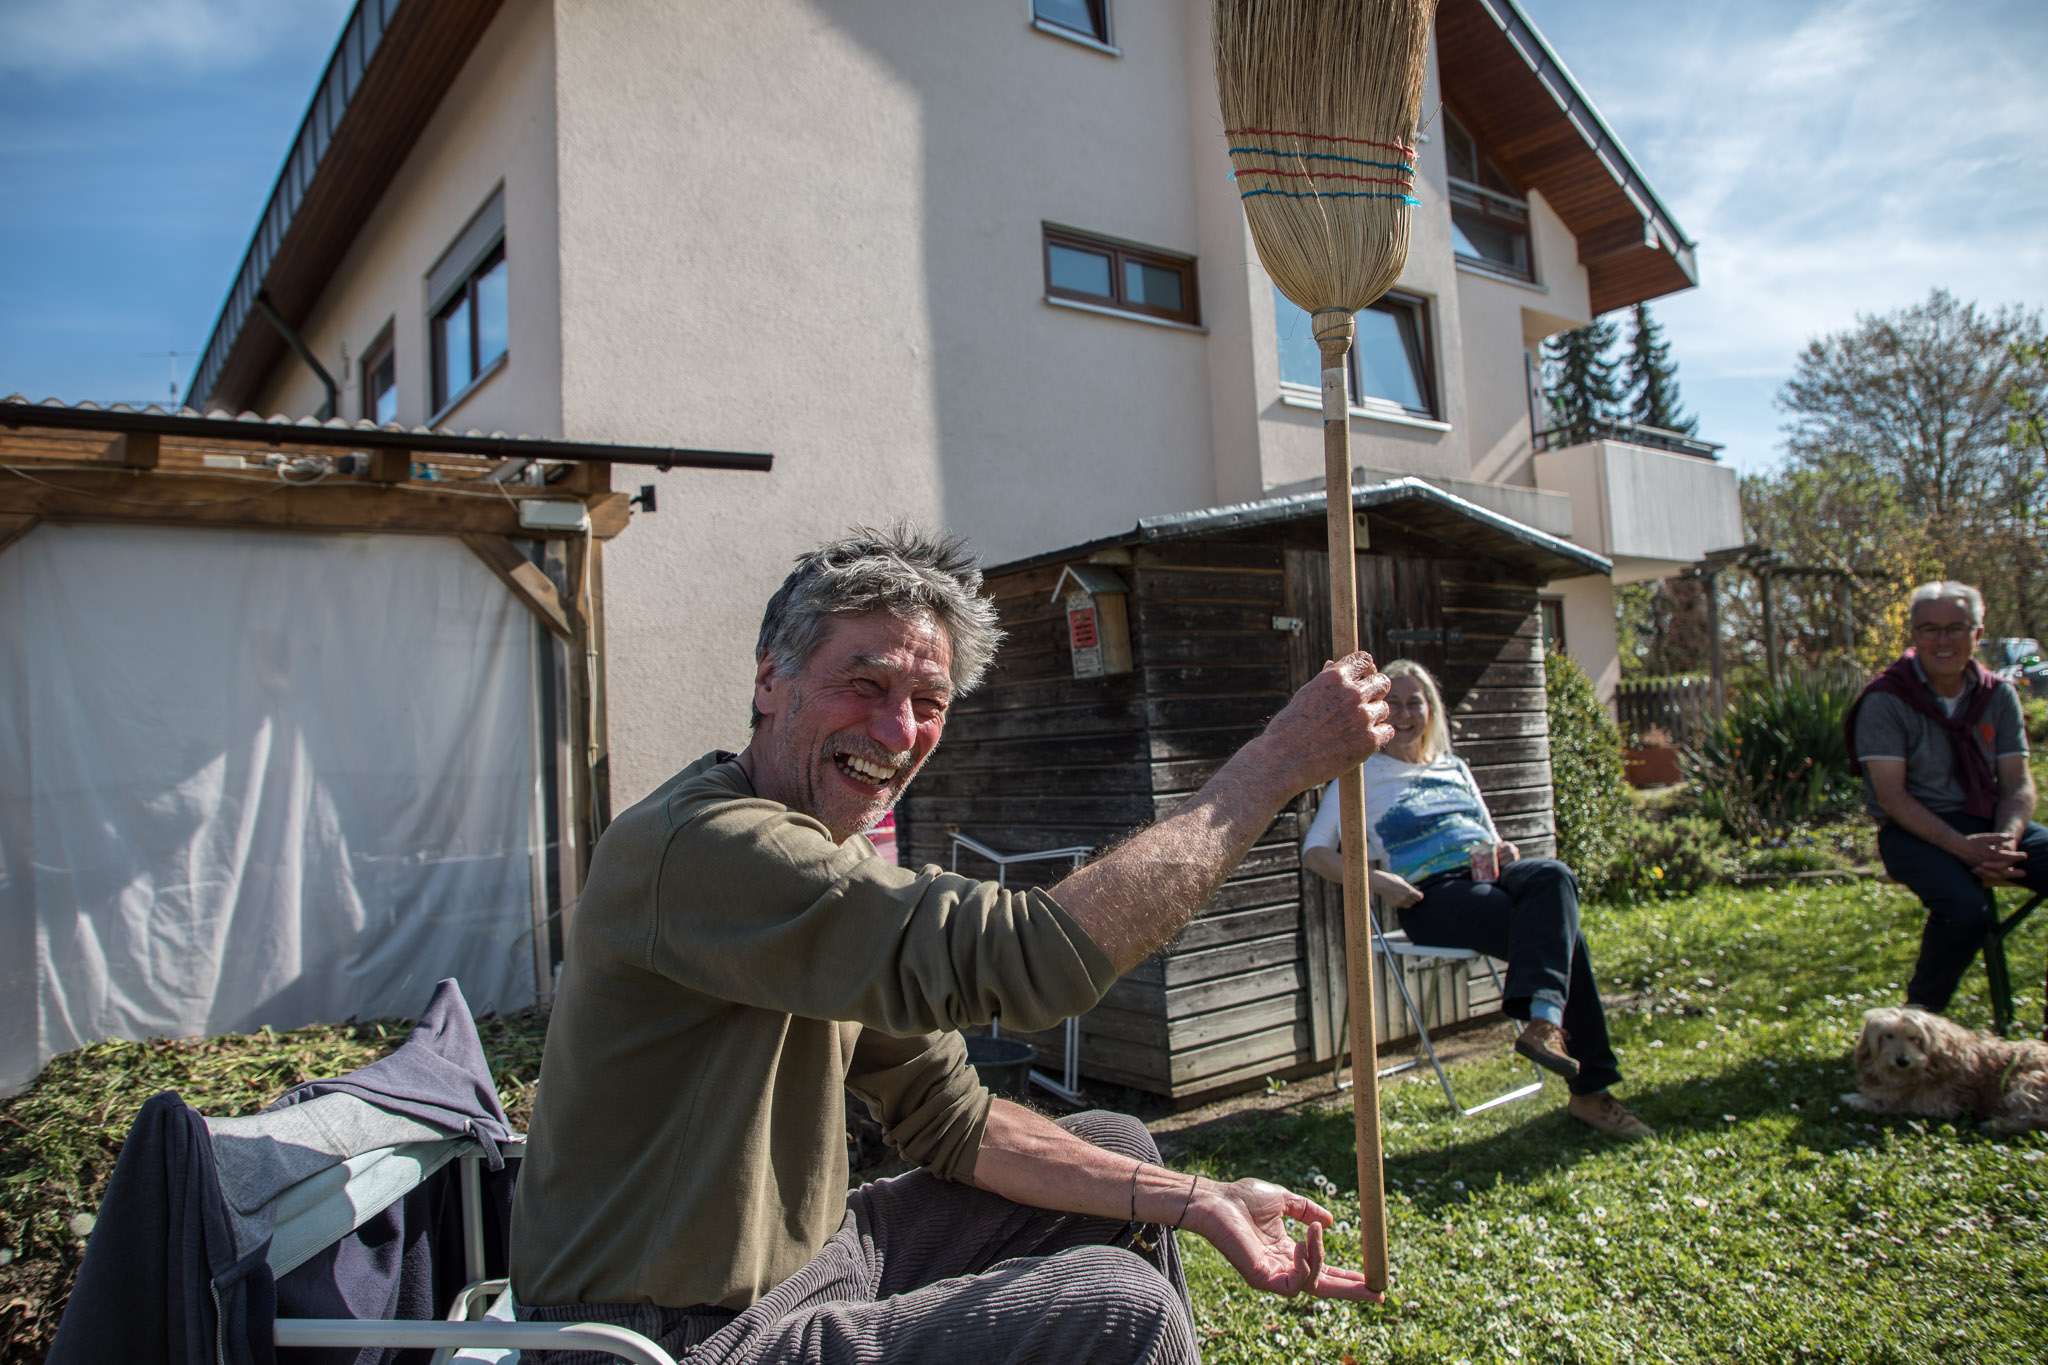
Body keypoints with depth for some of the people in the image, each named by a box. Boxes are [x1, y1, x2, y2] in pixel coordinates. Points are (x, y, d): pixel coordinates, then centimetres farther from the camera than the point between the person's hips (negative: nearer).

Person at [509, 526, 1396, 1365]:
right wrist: (1277, 761, -28)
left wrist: (1197, 1204, -6)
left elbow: (951, 1120, 3)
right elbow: (1027, 959, -36)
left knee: (1118, 1148, 9)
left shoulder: (845, 874, 4)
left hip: (806, 1260, 9)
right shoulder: (694, 845, -27)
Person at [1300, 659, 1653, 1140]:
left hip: (1488, 873, 5)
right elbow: (1315, 852, 2)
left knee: (1555, 875, -32)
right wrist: (1374, 880, -15)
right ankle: (1589, 1089, -32)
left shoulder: (1454, 768, 28)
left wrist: (1504, 851, 4)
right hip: (1433, 893, -5)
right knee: (1559, 931, -29)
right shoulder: (1362, 775, 12)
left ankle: (1543, 1022, -42)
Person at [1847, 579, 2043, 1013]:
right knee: (1966, 908, -33)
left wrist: (2006, 841, -16)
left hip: (1988, 822, 5)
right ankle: (1922, 1013, -7)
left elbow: (2018, 783, 4)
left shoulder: (1998, 695, 7)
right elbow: (1890, 795, -14)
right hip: (1914, 830, -5)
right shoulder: (1886, 701, -8)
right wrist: (1961, 846, -24)